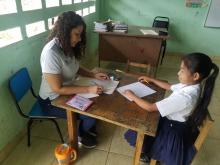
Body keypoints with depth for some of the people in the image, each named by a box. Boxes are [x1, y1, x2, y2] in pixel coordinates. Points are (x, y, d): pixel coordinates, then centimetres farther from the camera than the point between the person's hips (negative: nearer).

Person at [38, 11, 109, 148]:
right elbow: (57, 89, -28)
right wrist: (88, 89, -28)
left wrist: (94, 75, -5)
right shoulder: (51, 53, -31)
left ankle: (89, 128, 27)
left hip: (67, 92, 8)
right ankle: (80, 135, 20)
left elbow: (75, 68, 10)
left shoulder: (67, 46, -4)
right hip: (52, 101, -7)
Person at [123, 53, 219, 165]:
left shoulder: (184, 97, -39)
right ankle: (148, 151, 38)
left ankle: (146, 154, 40)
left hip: (173, 132, -8)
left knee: (138, 134, 9)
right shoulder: (192, 85, -11)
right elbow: (169, 86, 9)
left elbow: (150, 108, -34)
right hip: (174, 122, 8)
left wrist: (132, 96, -21)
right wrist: (151, 80, 10)